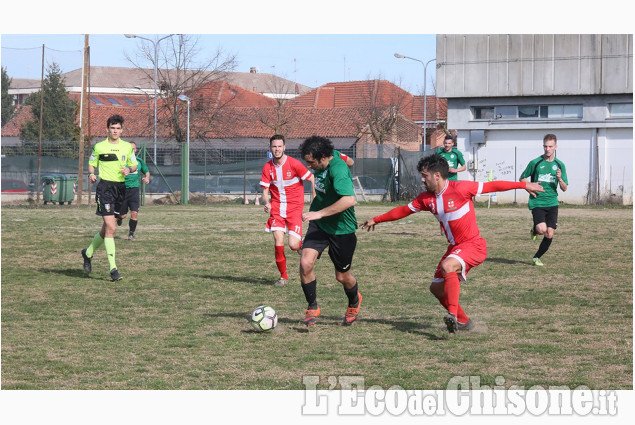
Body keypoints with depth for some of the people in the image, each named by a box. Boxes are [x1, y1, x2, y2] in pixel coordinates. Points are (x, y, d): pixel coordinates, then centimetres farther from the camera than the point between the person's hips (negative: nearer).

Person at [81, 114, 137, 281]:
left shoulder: (127, 147, 9)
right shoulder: (99, 147, 2)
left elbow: (134, 165, 17)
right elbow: (91, 164, 11)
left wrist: (129, 170, -6)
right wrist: (91, 174, -10)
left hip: (121, 188, 5)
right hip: (105, 187, -5)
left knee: (106, 228, 13)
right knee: (111, 228, -15)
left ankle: (88, 253, 39)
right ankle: (113, 269, -16)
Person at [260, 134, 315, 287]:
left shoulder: (294, 164, -10)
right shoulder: (267, 167, 1)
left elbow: (313, 180, -3)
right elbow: (265, 191, 5)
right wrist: (266, 203, -18)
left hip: (294, 209, -3)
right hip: (276, 208, 3)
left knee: (293, 245, -12)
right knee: (278, 243, -11)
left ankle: (303, 245, 26)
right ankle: (283, 276, 7)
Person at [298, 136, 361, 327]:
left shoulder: (338, 170, -29)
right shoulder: (322, 163, -4)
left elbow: (349, 200, -43)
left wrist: (320, 213, -41)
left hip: (341, 229, -6)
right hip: (319, 224, 6)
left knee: (342, 276, 10)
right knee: (305, 263, -15)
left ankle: (354, 302, 44)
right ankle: (312, 307, 5)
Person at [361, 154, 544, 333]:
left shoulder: (460, 188, -16)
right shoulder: (426, 198, 3)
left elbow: (492, 186, -11)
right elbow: (403, 210, 16)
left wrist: (524, 185, -8)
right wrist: (376, 220, 22)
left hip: (473, 245, -8)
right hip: (455, 247, 8)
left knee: (447, 266, -34)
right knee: (436, 288, 8)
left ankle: (453, 316, -40)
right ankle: (463, 322, 26)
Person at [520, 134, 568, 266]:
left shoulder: (559, 165, 7)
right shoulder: (535, 163, -1)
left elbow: (564, 188, 9)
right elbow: (522, 179, 10)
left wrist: (559, 179, -11)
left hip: (552, 203, 3)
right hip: (537, 202, -3)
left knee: (549, 234, -3)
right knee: (542, 229, -23)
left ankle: (537, 257, 19)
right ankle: (534, 230, 14)